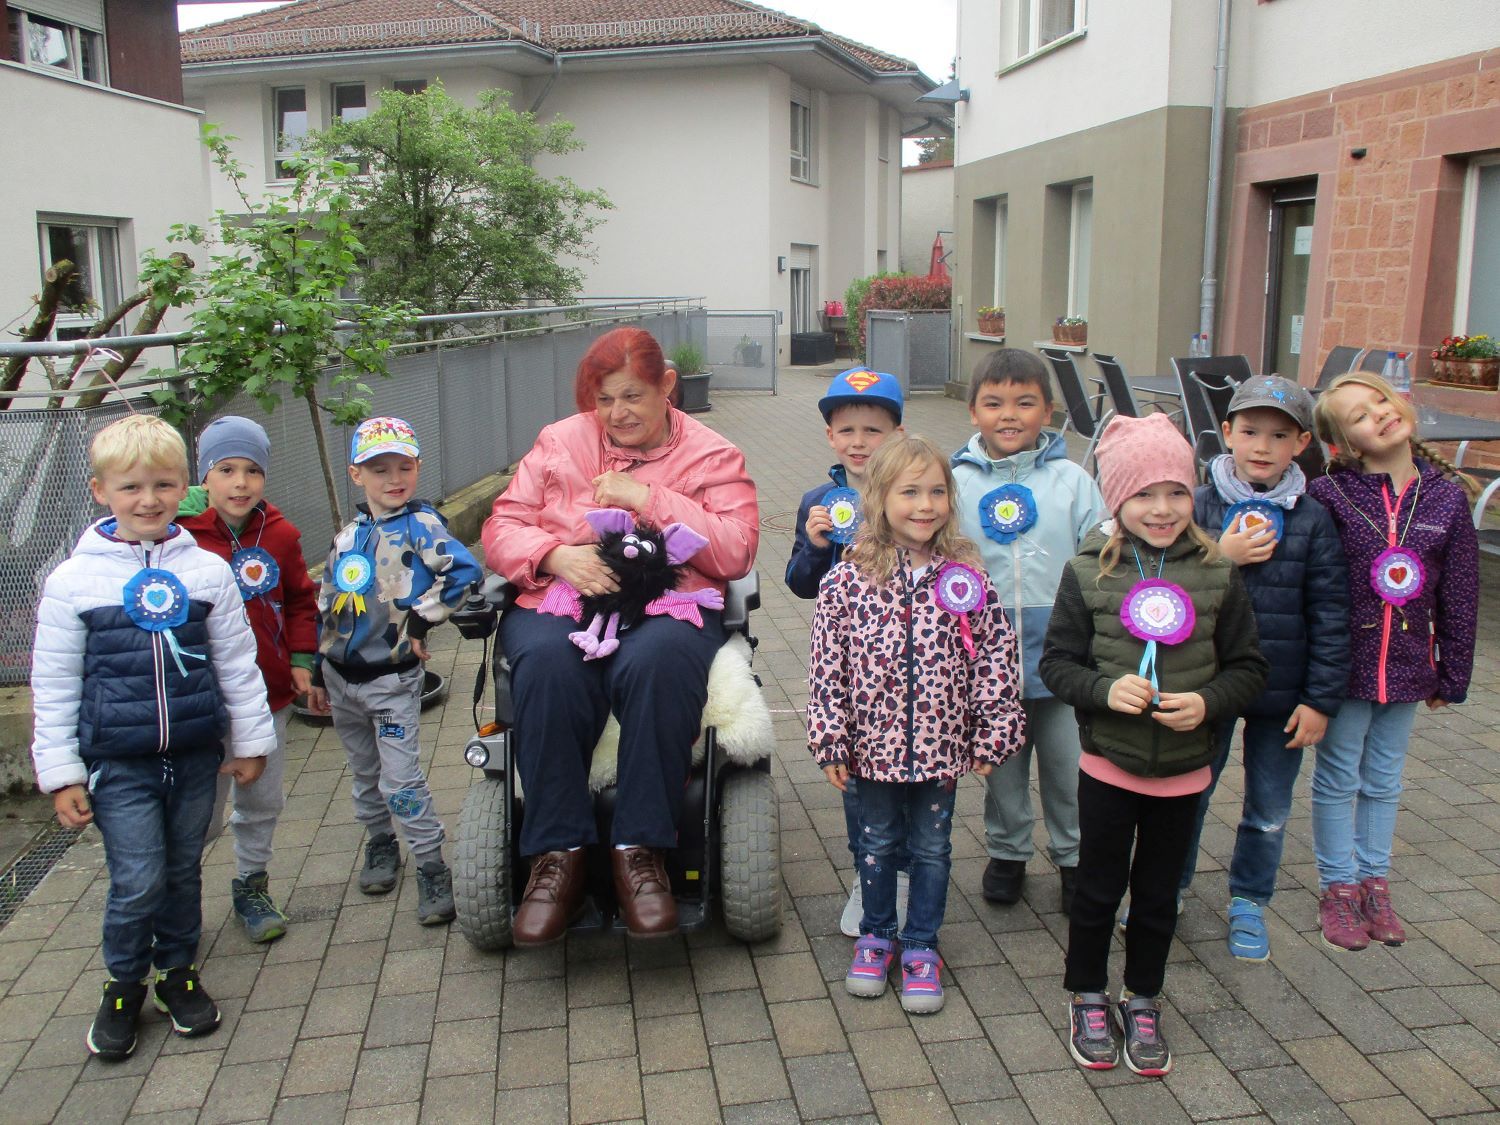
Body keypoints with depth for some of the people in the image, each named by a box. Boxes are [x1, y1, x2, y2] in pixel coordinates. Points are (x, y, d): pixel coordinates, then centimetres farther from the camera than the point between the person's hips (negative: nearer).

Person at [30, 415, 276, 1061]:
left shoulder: (207, 570, 0)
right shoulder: (73, 580, -5)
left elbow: (237, 662, 7)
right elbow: (53, 686, 0)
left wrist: (249, 741, 9)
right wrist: (60, 773, -1)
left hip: (195, 753, 2)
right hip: (118, 763, -2)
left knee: (184, 869, 14)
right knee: (137, 881, -3)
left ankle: (179, 971, 34)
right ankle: (124, 986, 21)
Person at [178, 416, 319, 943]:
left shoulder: (280, 535, 0)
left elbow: (301, 599, 12)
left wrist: (301, 659, 4)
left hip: (270, 692, 4)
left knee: (264, 801, 18)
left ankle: (251, 885, 38)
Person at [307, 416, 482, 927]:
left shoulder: (420, 525, -10)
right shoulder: (347, 536, 8)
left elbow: (465, 571, -25)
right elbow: (326, 608, 14)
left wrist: (421, 619, -19)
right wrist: (319, 675, 16)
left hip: (393, 678, -6)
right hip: (342, 678, 6)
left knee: (401, 780, -6)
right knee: (365, 774, 19)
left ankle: (431, 866, 6)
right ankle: (379, 844, 38)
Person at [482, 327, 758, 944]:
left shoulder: (711, 455, 12)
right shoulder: (559, 441, 18)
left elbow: (736, 552, -2)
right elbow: (501, 528, 11)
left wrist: (649, 498, -7)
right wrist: (556, 555, -10)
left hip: (670, 607, -1)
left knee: (658, 662, -37)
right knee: (548, 667, -34)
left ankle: (640, 851, -25)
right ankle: (557, 854, -23)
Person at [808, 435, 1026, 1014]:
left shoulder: (965, 576, -7)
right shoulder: (848, 580, -11)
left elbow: (996, 656, -2)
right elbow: (826, 665, -7)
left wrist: (993, 736, -3)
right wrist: (831, 742, -7)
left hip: (942, 744, 1)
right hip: (874, 743, 0)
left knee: (932, 847, 15)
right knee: (877, 842, 18)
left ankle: (921, 946, 34)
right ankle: (876, 936, 39)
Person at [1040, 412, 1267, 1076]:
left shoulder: (1217, 575, -5)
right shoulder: (1087, 574, -9)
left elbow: (1248, 667, 1)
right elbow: (1057, 661, -5)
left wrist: (1208, 702, -18)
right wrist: (1104, 689, -23)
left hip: (1183, 769, 2)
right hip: (1108, 765, -1)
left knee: (1158, 893, 16)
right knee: (1099, 889, 12)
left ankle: (1142, 1002, 37)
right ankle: (1087, 998, 34)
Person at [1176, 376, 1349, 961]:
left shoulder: (1313, 520, -5)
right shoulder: (1200, 505, -7)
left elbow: (1331, 617, -3)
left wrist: (1320, 699, -5)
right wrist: (1221, 558, -23)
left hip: (1282, 694, 1)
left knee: (1269, 811, 15)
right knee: (1188, 795, 15)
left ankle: (1248, 902, 35)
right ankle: (1169, 887, 35)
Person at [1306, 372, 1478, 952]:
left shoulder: (1446, 497, -3)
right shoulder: (1328, 496, -14)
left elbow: (1459, 596, 4)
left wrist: (1451, 674, 7)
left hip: (1406, 666, 3)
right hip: (1344, 662, -3)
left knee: (1383, 781, 19)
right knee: (1337, 781, 11)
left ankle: (1374, 882, 36)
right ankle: (1338, 888, 28)